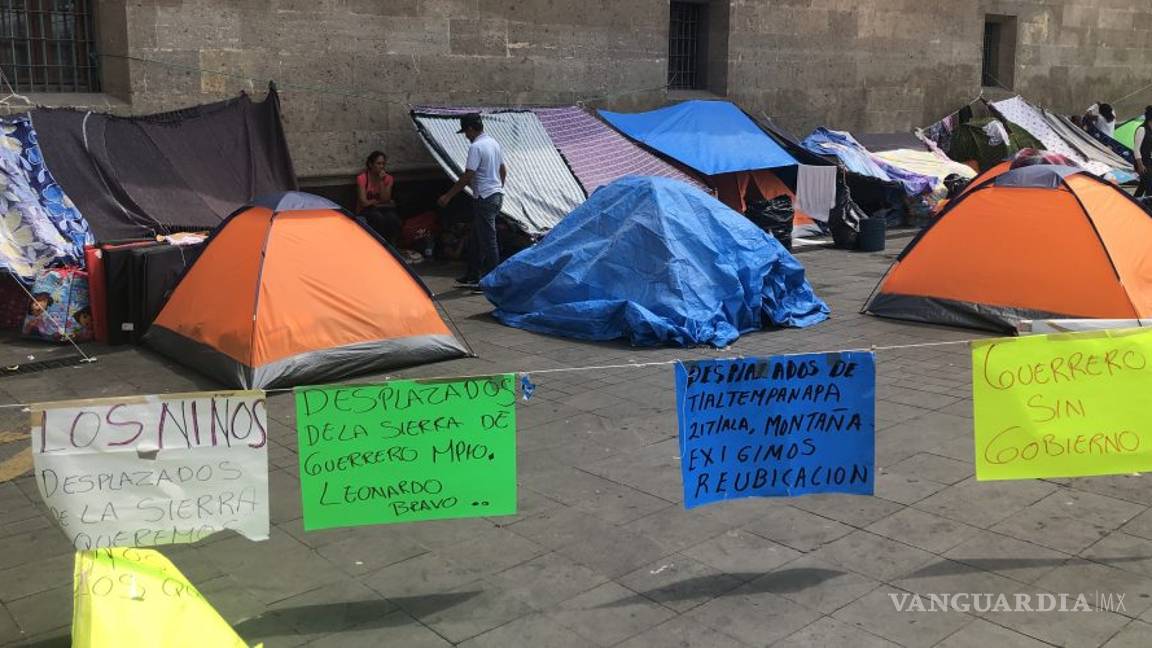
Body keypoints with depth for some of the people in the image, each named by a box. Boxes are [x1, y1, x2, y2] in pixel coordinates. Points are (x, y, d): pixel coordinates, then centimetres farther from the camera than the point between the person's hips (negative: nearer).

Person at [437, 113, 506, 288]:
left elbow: (467, 177, -19)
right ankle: (473, 276, 23)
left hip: (484, 198, -9)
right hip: (497, 195, 9)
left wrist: (448, 196, -13)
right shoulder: (494, 143, 12)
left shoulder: (476, 147, -16)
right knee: (477, 238, 16)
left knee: (487, 240, -4)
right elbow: (503, 171, 20)